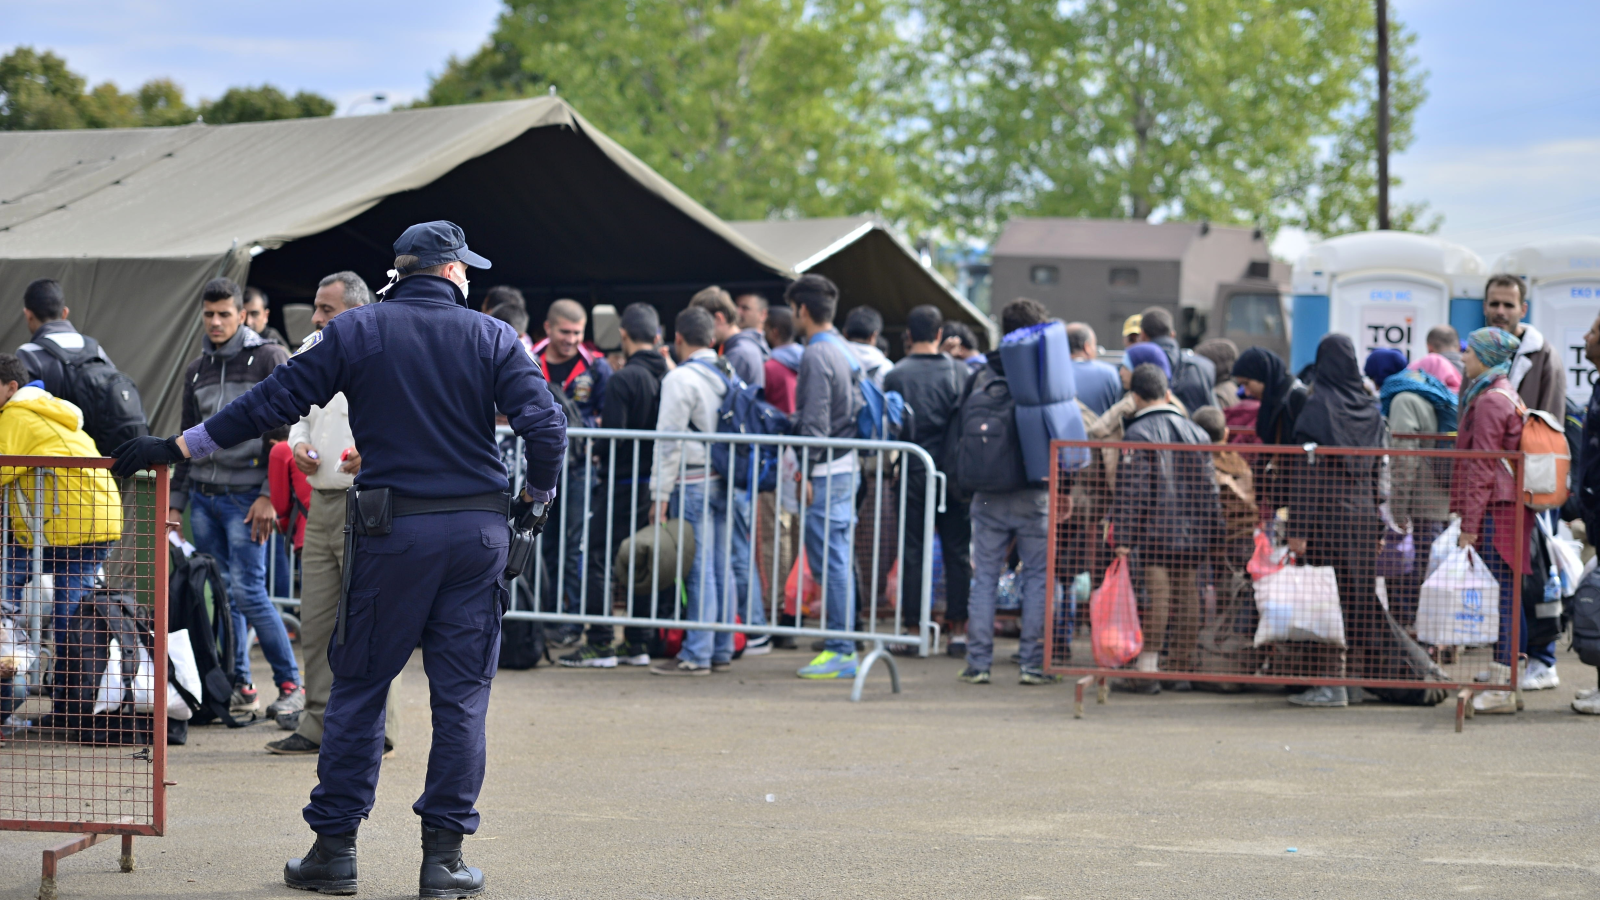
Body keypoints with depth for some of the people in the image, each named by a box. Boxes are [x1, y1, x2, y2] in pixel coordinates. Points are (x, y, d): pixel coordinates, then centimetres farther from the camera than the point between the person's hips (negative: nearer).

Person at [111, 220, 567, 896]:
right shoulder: (494, 338, 2)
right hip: (479, 529, 1)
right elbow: (546, 426, -7)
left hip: (392, 530, 0)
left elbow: (275, 400, -2)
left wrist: (178, 447, 3)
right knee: (462, 693, 5)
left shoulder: (356, 330, 1)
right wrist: (535, 499, 11)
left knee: (359, 686, 7)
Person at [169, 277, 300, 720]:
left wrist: (270, 496, -14)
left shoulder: (269, 359, -3)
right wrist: (175, 501, 15)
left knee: (247, 592, -11)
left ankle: (290, 684, -1)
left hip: (246, 496, -6)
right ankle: (239, 686, 11)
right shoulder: (197, 371, 16)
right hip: (204, 497, 6)